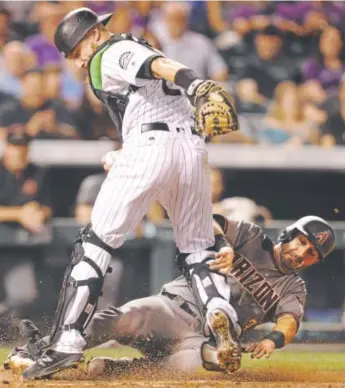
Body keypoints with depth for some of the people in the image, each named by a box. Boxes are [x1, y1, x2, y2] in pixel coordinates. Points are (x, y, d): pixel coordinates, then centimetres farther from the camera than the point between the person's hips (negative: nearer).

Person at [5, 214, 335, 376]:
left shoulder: (293, 289, 14)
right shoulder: (250, 238, 12)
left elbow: (290, 321, -7)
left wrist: (273, 339, -28)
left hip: (204, 338, 1)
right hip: (177, 306, 0)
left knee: (187, 364, -37)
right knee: (125, 321, -32)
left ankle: (109, 368, -22)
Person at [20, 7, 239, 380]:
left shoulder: (110, 55, 2)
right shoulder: (140, 47, 30)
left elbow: (159, 65, -17)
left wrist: (195, 84, -35)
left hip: (149, 146, -7)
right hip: (193, 146, 7)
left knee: (96, 241, -1)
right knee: (199, 247, 16)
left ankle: (67, 339, -7)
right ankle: (218, 309, -13)